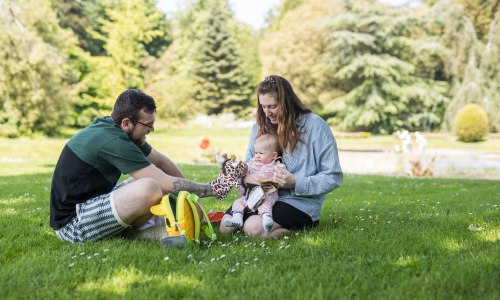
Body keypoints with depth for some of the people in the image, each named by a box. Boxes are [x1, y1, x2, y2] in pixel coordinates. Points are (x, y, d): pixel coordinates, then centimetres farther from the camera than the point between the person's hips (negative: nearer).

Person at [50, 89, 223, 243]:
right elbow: (168, 185, -23)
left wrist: (189, 194, 16)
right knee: (149, 188, -33)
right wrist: (213, 190, -11)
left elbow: (160, 161, 16)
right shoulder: (113, 142, -25)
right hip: (72, 224, -11)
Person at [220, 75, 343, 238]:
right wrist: (245, 177, -9)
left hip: (300, 202, -6)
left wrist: (296, 183, -22)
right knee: (226, 225, -15)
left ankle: (300, 225, -3)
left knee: (253, 228, -28)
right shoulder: (261, 126, 11)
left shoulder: (315, 126, -8)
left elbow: (333, 177, -9)